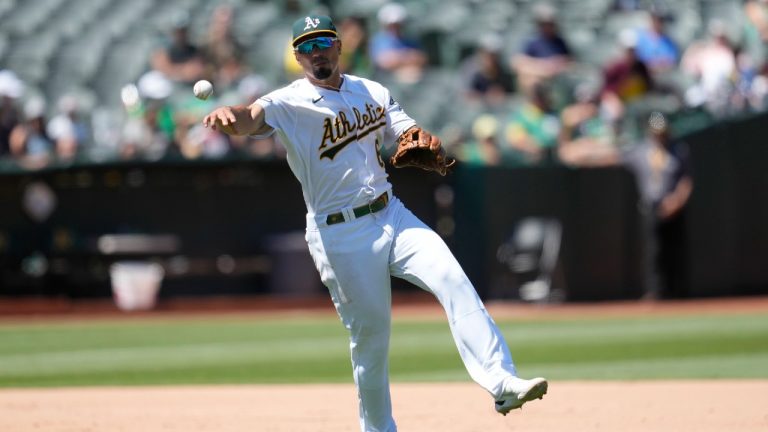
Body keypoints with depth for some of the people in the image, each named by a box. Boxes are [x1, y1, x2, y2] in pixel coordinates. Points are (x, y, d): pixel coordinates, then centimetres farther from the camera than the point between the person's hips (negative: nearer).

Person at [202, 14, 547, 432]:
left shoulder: (373, 93, 10)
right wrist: (228, 115, -52)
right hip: (340, 236, -4)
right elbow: (254, 116, -27)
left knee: (453, 281, -16)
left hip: (390, 214, 4)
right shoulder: (288, 103, -7)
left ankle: (502, 383, -23)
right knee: (370, 335, 1)